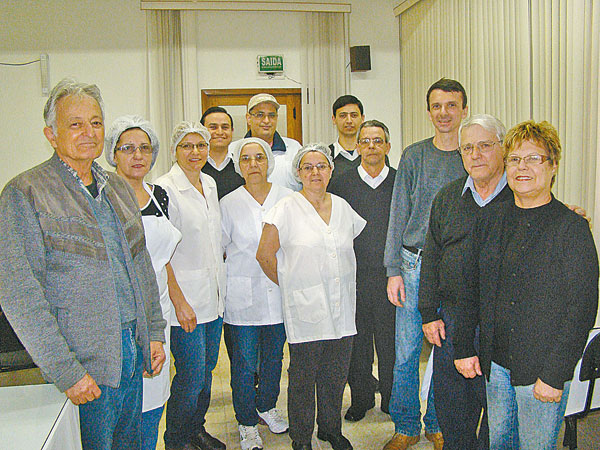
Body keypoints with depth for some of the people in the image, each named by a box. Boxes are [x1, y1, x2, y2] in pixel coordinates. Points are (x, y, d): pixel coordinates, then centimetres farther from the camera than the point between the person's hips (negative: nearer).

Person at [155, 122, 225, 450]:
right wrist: (179, 301, -17)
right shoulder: (165, 188, -12)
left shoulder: (210, 184, 10)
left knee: (207, 368, 16)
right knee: (192, 374, -1)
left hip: (214, 293, 7)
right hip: (185, 297, -7)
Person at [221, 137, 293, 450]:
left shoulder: (288, 198, -1)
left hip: (279, 292, 2)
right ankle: (246, 421, 26)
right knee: (244, 361, 5)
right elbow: (218, 248, 4)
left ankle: (267, 406, 41)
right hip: (243, 295, -2)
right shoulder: (228, 204, -3)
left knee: (274, 355, 17)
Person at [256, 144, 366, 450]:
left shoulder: (342, 207, 8)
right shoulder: (286, 209, -6)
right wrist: (290, 285, 0)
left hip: (341, 307, 4)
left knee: (336, 374, 14)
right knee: (303, 376, 6)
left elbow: (355, 240, 22)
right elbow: (265, 255, -5)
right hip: (305, 309, -4)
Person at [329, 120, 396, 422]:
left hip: (390, 275, 0)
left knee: (391, 340, 8)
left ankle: (392, 399, 27)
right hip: (354, 277, 0)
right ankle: (361, 398, 28)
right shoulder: (341, 184, 3)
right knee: (357, 342, 10)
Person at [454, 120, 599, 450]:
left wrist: (555, 375, -15)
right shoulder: (490, 218, 5)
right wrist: (464, 347, 6)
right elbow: (471, 287, 9)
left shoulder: (571, 227, -11)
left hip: (542, 372, -4)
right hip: (494, 361, 5)